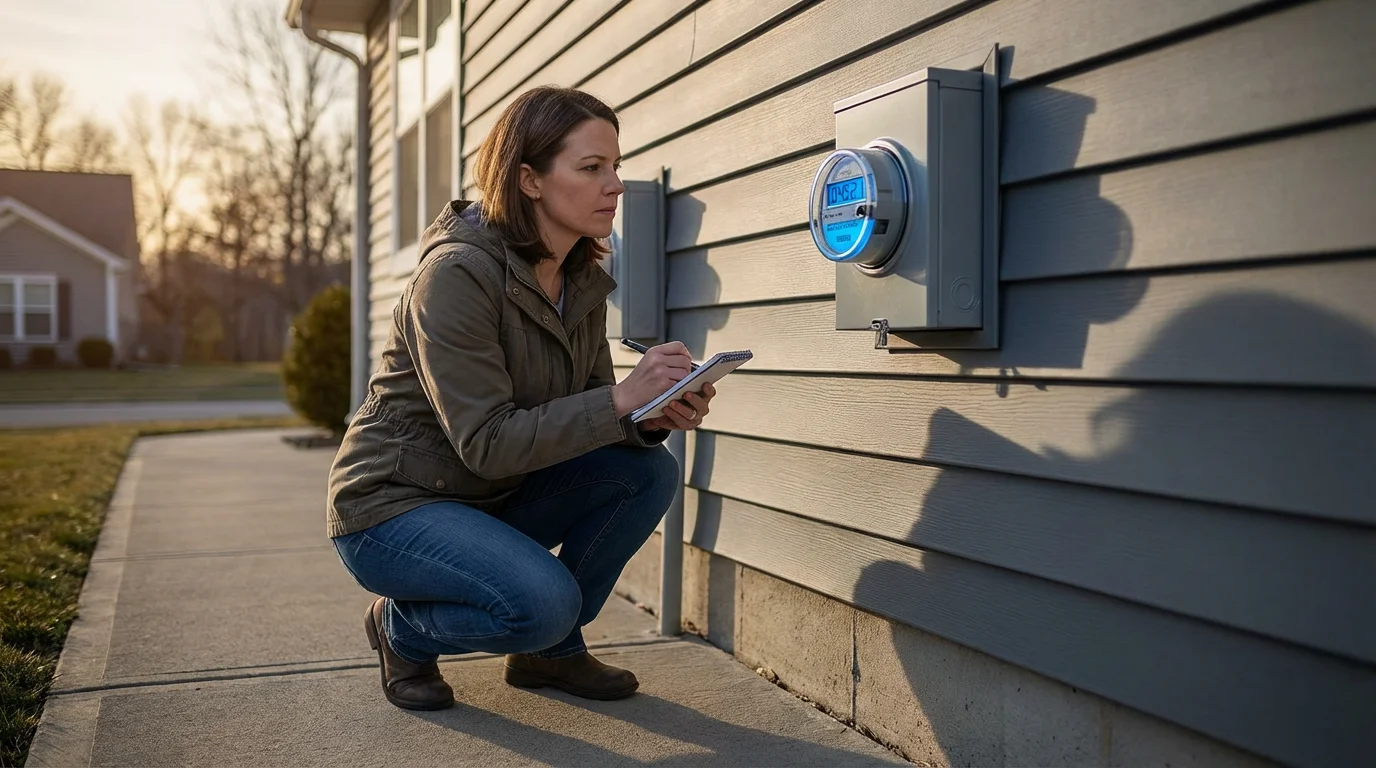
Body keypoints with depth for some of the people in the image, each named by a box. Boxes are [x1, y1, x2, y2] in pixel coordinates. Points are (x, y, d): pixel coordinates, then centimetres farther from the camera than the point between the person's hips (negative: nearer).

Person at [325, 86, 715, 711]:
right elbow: (487, 443, -28)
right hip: (390, 504, -7)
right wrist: (622, 400, -33)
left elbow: (586, 415, 3)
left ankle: (552, 649, 6)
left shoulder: (582, 281, 1)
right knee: (545, 600, -30)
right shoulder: (456, 271, -23)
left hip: (493, 498, 8)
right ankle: (402, 627, 3)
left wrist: (656, 414, -19)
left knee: (650, 471, -10)